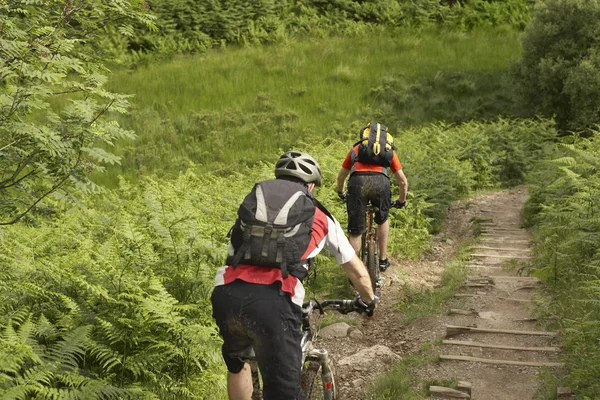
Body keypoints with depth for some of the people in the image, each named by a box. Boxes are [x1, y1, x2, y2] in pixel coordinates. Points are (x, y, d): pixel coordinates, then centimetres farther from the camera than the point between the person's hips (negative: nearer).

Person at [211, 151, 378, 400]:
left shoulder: (251, 202, 29)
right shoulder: (320, 217, 23)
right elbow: (357, 271, 33)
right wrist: (368, 300, 54)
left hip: (226, 295, 4)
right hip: (274, 304, -3)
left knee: (236, 361, 33)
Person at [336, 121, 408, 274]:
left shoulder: (356, 148, 34)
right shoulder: (390, 152, 32)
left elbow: (341, 176, 40)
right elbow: (403, 182, 29)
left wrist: (341, 193, 59)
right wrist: (401, 201, 46)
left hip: (357, 181, 0)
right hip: (381, 181, 1)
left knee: (355, 232, 10)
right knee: (382, 220, 30)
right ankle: (383, 260, 31)